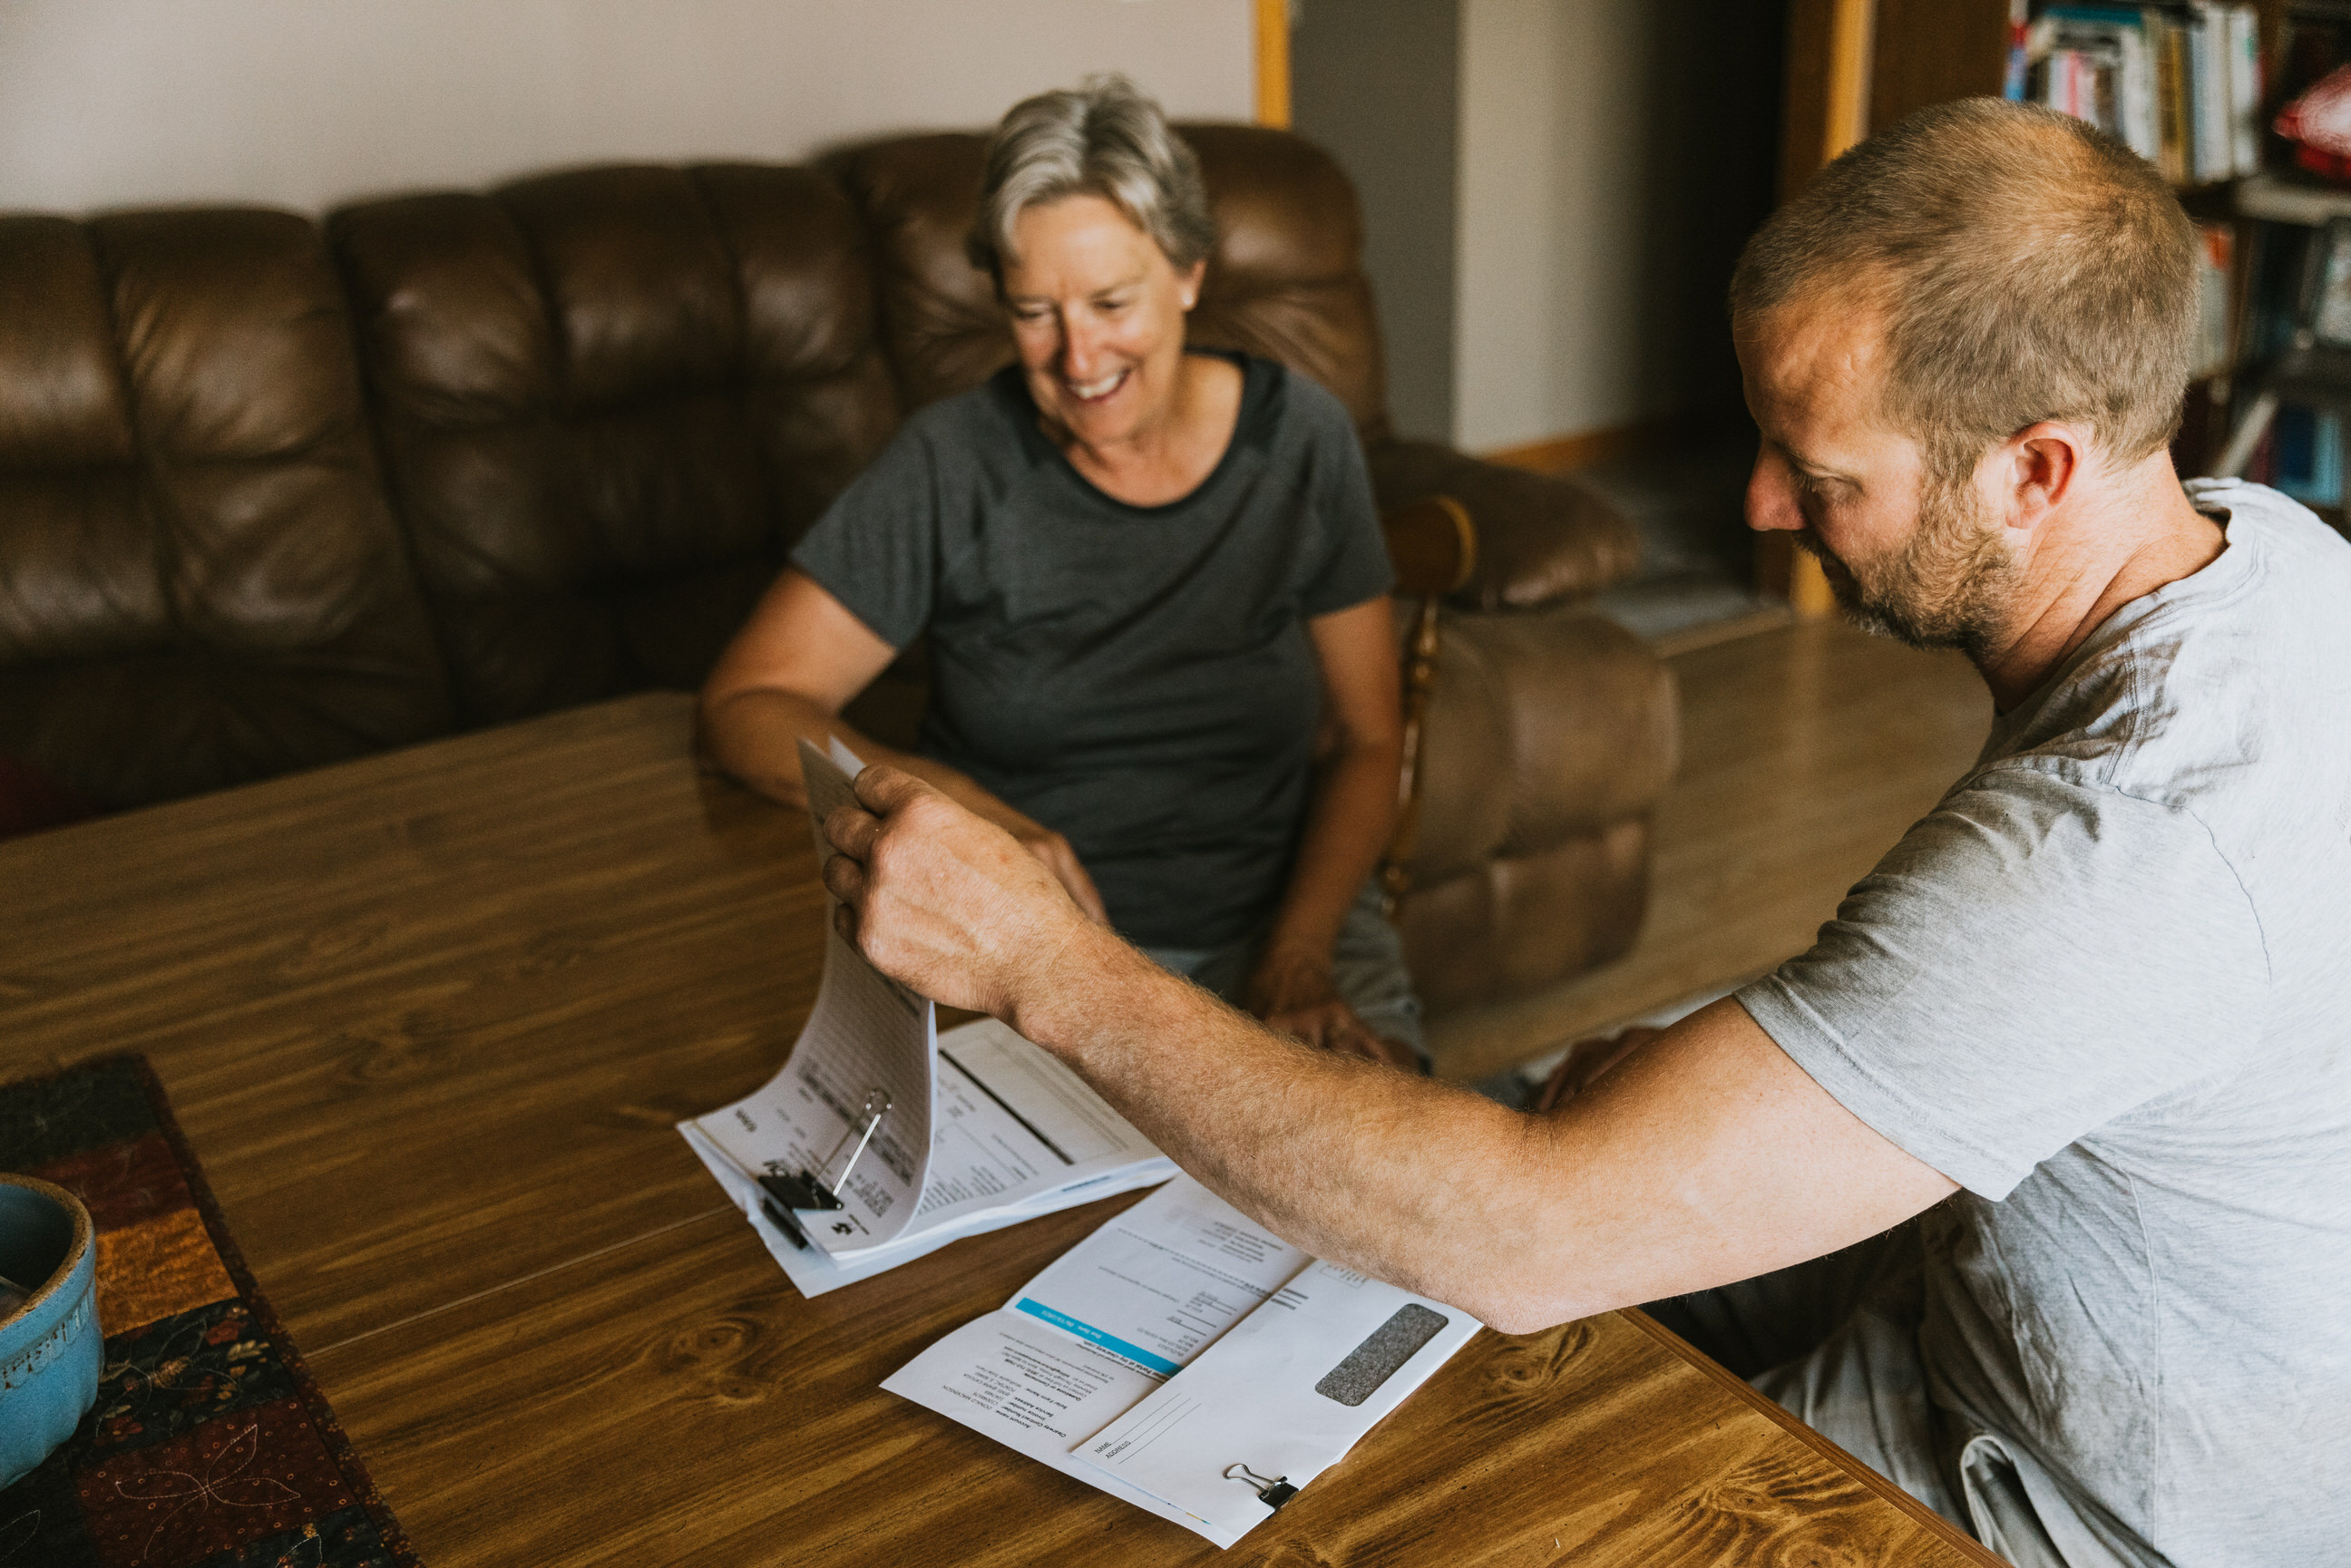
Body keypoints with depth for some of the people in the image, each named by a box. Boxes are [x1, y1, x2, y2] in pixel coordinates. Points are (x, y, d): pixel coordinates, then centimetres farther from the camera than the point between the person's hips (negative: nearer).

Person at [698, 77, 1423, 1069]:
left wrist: (1298, 958, -12)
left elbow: (1366, 741, 4)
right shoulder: (953, 467, -6)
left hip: (1277, 906, 2)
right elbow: (744, 706, -9)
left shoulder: (1299, 438, 0)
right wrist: (964, 810, -25)